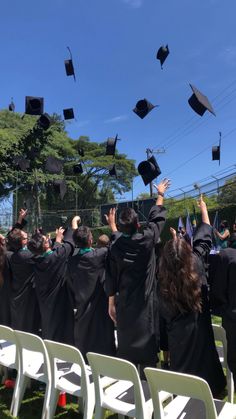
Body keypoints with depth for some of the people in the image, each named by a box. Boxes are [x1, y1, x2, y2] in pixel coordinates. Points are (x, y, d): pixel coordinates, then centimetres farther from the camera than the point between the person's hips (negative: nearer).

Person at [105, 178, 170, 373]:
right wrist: (160, 195, 18)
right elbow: (156, 218, 3)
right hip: (145, 302, -3)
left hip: (124, 303, 3)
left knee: (126, 344, 16)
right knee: (147, 343, 8)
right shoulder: (146, 239, -13)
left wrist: (111, 304, 9)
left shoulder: (115, 247, -7)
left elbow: (111, 279, -2)